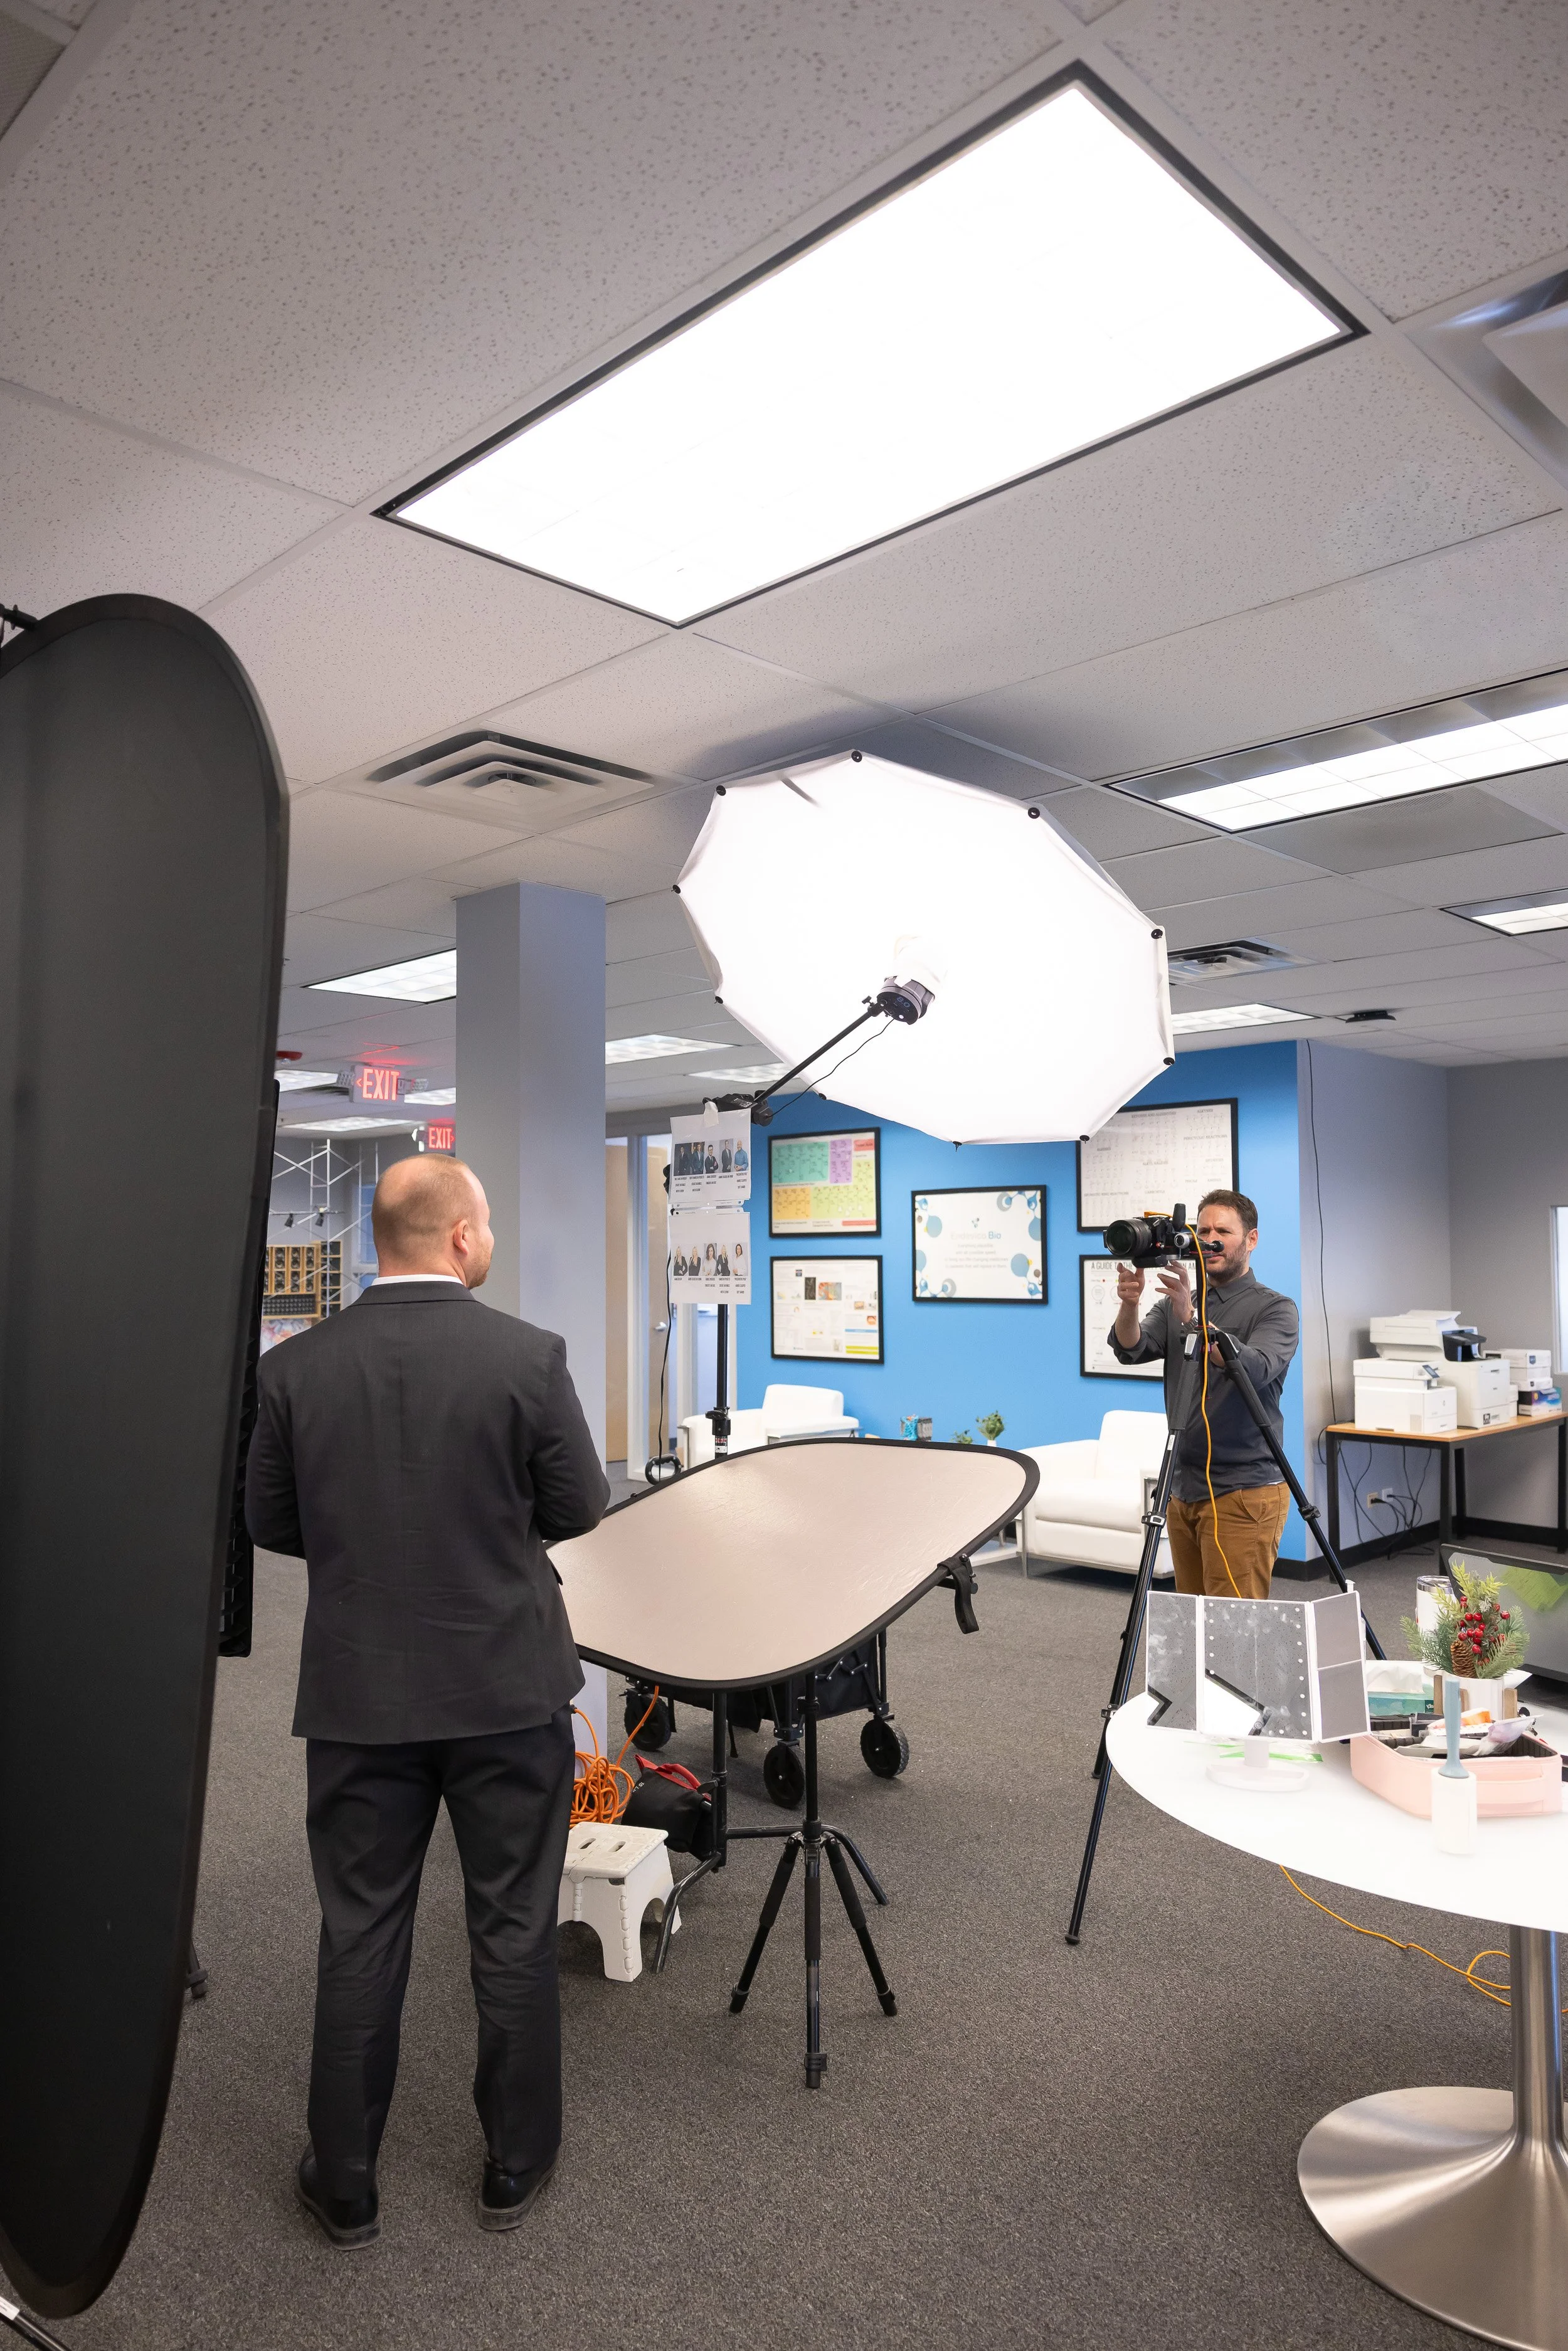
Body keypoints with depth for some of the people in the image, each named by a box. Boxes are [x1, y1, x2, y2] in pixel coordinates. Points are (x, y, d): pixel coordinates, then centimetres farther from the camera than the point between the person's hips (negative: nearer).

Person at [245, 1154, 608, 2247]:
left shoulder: (295, 1367, -8)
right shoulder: (530, 1356, -15)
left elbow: (272, 1522, 2)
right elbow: (579, 1507, -6)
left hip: (357, 1697, 2)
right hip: (507, 1688, -1)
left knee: (361, 1935, 16)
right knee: (514, 1933, 15)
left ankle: (345, 2183, 32)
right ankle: (515, 2166, 32)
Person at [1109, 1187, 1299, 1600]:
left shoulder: (1275, 1309, -5)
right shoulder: (1176, 1303, 12)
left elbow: (1255, 1370, -24)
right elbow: (1129, 1350, -5)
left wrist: (1192, 1316, -34)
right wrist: (1129, 1304, -25)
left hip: (1243, 1492, -6)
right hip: (1183, 1490, 6)